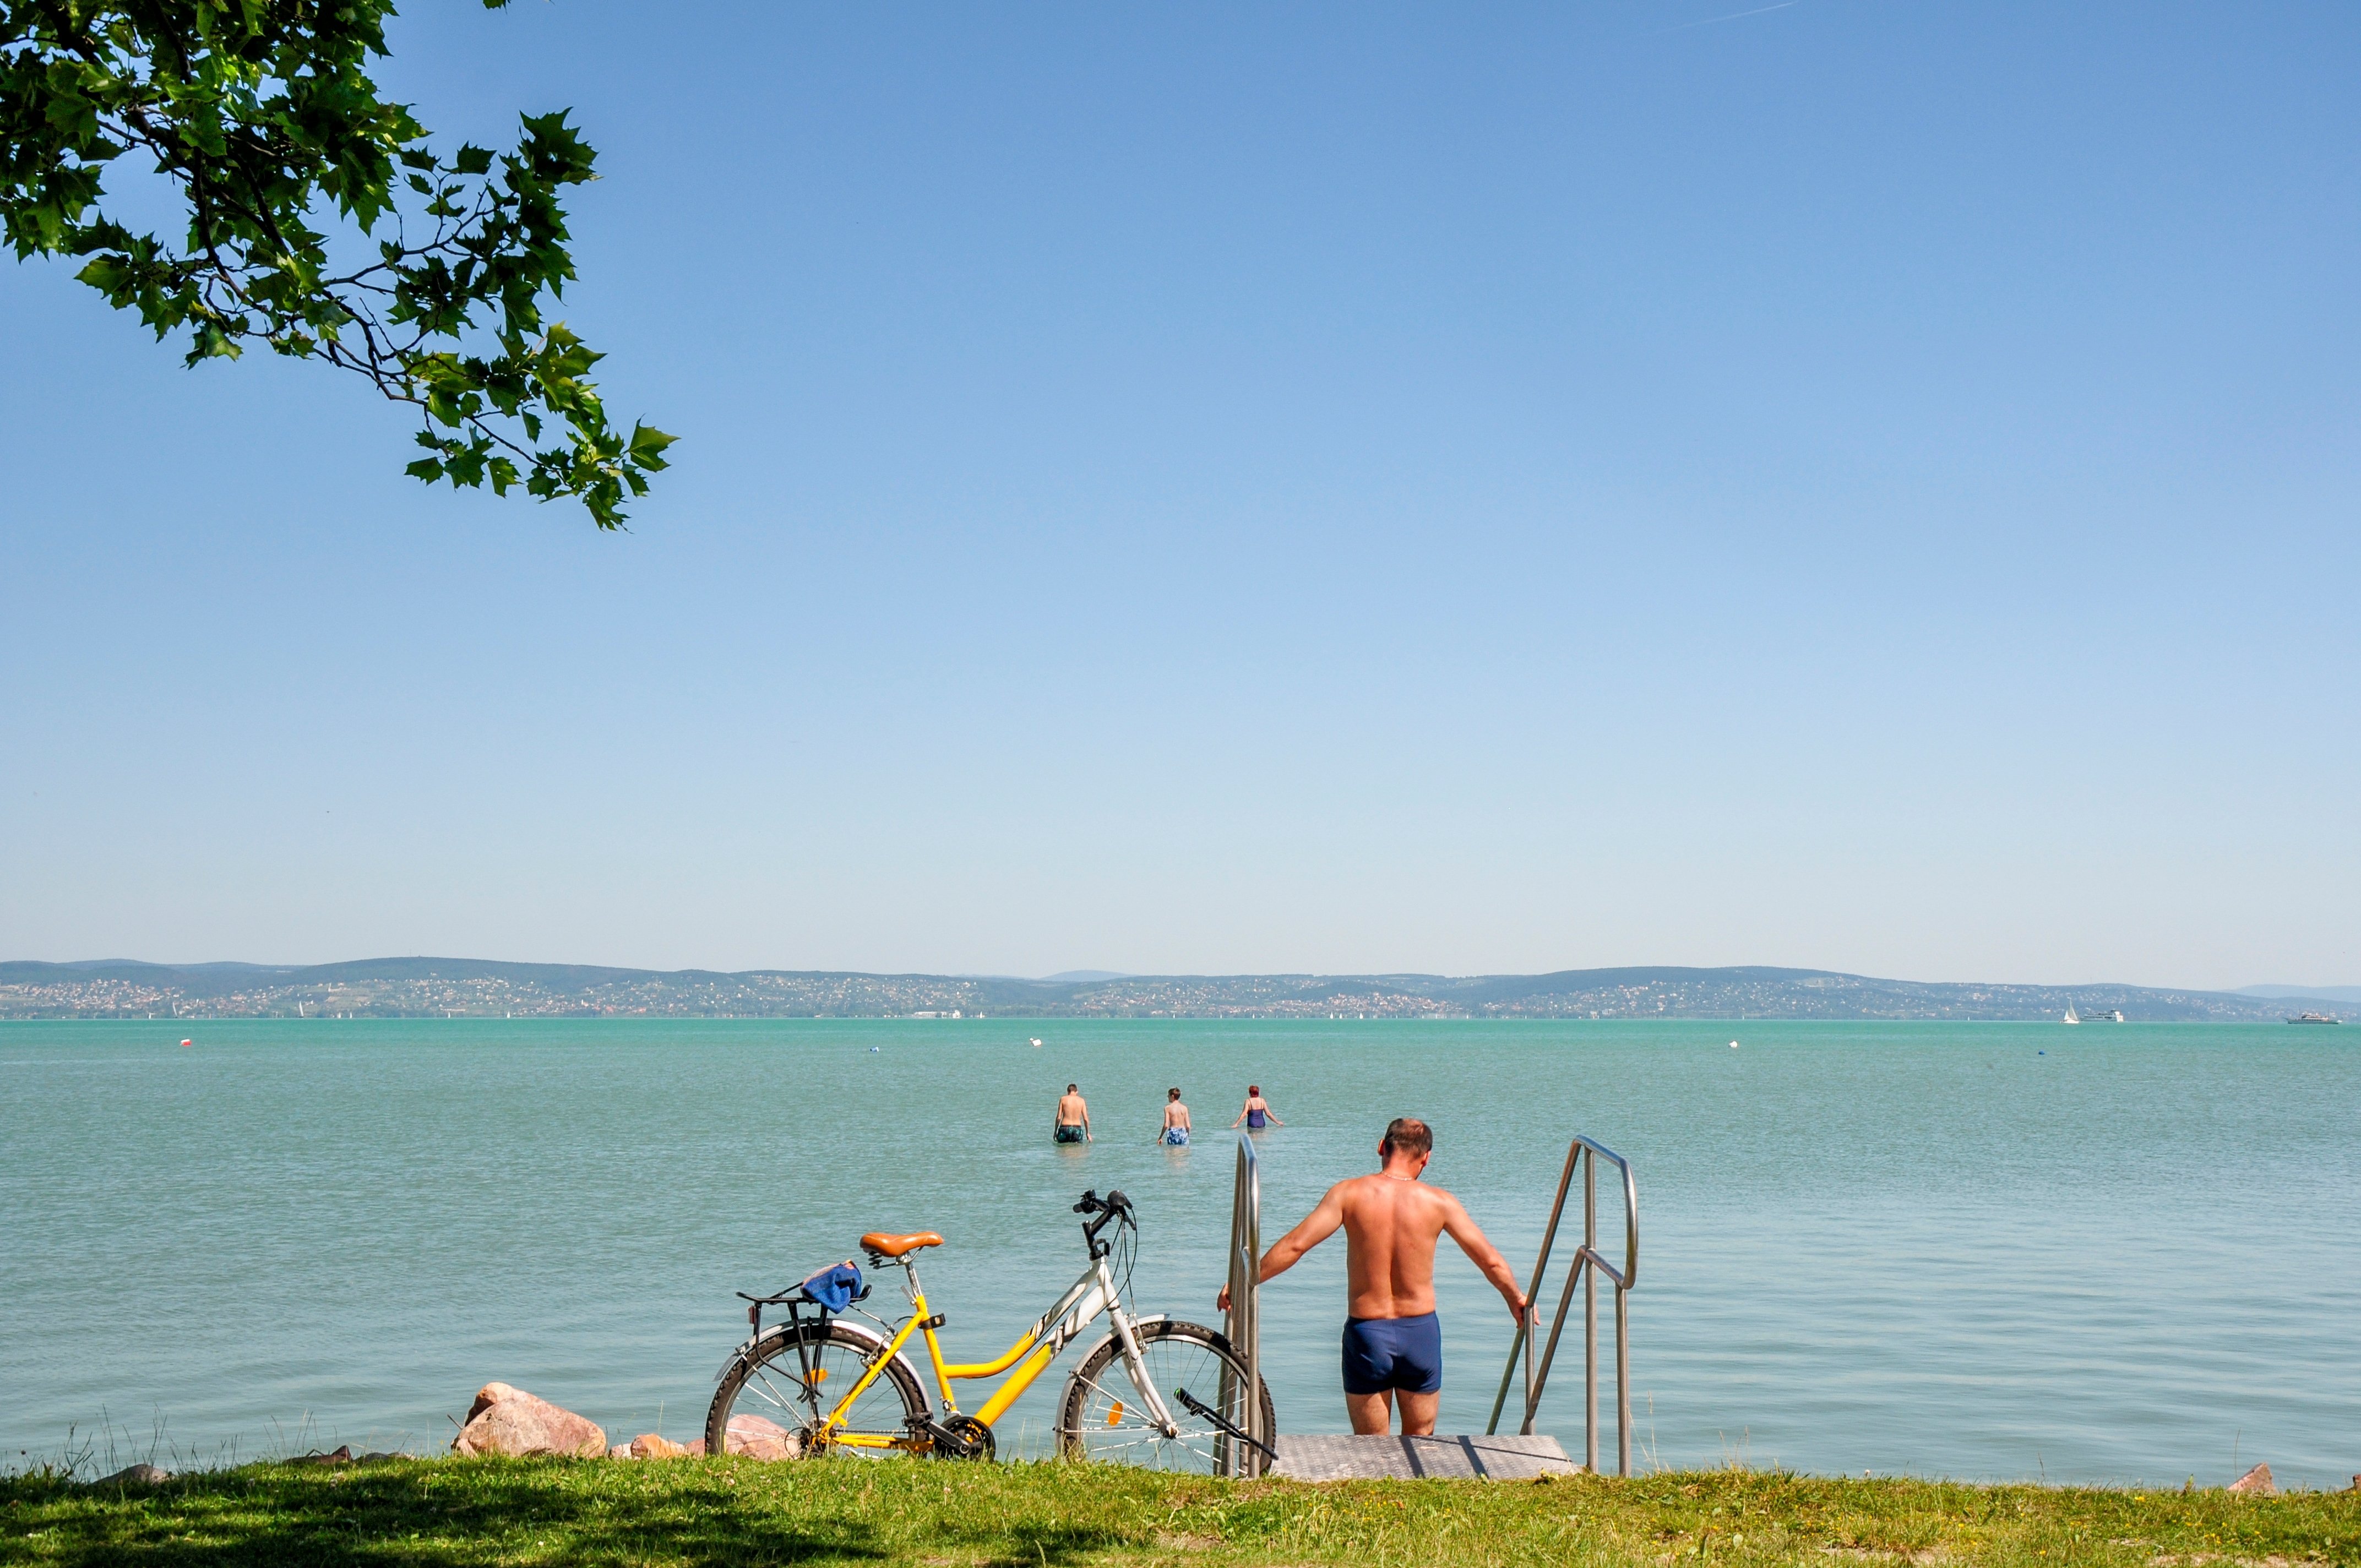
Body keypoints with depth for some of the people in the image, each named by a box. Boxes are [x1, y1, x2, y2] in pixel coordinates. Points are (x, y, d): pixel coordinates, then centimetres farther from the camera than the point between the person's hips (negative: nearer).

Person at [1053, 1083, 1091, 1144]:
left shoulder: (1063, 1099, 2)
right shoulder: (1081, 1101, 6)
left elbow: (1059, 1118, -1)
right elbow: (1086, 1119, 5)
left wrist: (1055, 1132, 7)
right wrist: (1088, 1133, 15)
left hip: (1065, 1128, -1)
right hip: (1077, 1129, 1)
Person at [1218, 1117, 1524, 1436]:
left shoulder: (1350, 1194, -8)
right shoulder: (1439, 1202, -4)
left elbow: (1294, 1245, -10)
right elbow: (1490, 1260, 3)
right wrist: (1516, 1299, 22)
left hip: (1366, 1332, -1)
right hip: (1421, 1332, 1)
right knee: (1419, 1444, 18)